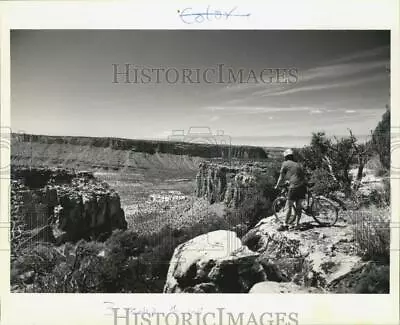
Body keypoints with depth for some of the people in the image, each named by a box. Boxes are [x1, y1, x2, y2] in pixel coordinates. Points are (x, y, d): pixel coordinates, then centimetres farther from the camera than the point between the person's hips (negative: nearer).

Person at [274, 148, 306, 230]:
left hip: (294, 187, -6)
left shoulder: (285, 164, 4)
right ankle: (297, 224, 17)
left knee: (289, 207, -1)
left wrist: (277, 186, 20)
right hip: (302, 187, 6)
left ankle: (285, 225, 1)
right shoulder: (298, 164, 20)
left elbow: (281, 177, 6)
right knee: (298, 206, 14)